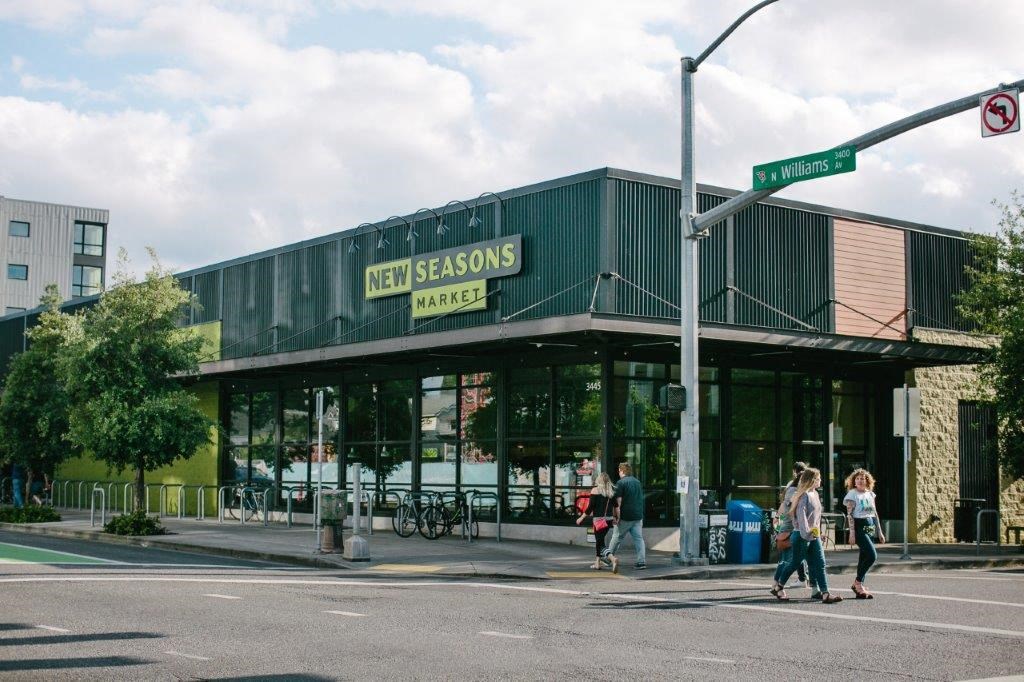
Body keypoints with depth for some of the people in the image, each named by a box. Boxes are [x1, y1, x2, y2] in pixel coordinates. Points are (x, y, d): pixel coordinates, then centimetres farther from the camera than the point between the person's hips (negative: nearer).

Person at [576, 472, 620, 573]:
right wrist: (617, 518, 19)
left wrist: (581, 518, 0)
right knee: (600, 540, 21)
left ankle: (613, 558, -31)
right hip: (609, 519, 6)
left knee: (601, 543, -7)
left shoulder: (595, 490, -6)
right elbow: (616, 507, 7)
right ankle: (597, 563, 26)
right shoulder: (612, 491, 7)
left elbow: (590, 507, -8)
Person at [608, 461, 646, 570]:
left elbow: (618, 500, -14)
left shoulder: (621, 483, -9)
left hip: (625, 516, -5)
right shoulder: (638, 482, 13)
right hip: (638, 515, 5)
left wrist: (617, 516, -12)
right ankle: (642, 561, -5)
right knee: (639, 538, 3)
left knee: (616, 537, 8)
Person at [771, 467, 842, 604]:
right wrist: (806, 532, -28)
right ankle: (778, 586, 22)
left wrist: (817, 530, 16)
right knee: (795, 563, 4)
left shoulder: (815, 494, 13)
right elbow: (801, 514, -22)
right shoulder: (804, 495, -13)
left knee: (819, 564, -1)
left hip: (814, 535, 8)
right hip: (802, 536, -8)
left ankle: (825, 593, -4)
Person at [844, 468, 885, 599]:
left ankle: (859, 588, 14)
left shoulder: (870, 494, 13)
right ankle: (858, 583, -3)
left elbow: (875, 514, 18)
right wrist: (852, 532, -16)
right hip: (859, 528, -7)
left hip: (870, 528, 7)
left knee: (864, 558, 7)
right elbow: (850, 515, -10)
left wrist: (879, 531, 16)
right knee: (872, 555, -16)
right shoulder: (852, 494, -5)